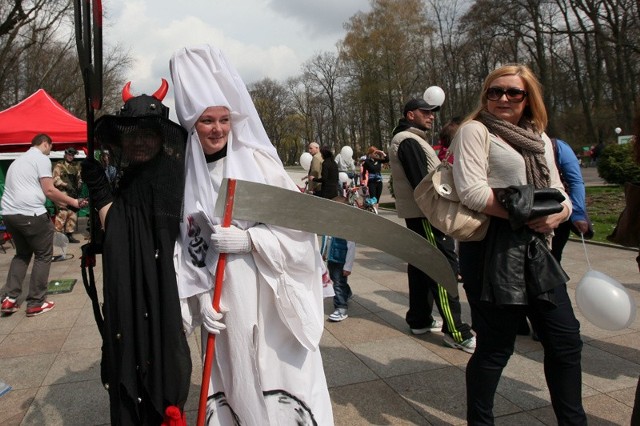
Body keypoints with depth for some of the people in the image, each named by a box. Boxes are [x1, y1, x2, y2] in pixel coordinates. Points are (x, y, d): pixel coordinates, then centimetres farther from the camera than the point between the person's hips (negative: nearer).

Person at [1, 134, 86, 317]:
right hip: (30, 214, -8)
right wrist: (72, 201, -1)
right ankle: (36, 303, 8)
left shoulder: (19, 160, 24)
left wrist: (62, 202, 26)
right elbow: (48, 190, -10)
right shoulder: (41, 158, -3)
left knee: (22, 253, 22)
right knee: (43, 255, 4)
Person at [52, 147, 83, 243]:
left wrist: (79, 185, 6)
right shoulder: (59, 166, -1)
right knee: (62, 214, -13)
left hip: (73, 194, 7)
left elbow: (79, 178, 25)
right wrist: (66, 185, -15)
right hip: (63, 193, -7)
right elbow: (55, 179, -8)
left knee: (73, 214, 8)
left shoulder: (76, 167, 18)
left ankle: (69, 235, 17)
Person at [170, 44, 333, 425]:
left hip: (273, 296, -2)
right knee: (238, 388, 12)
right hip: (224, 300, 3)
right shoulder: (187, 176, 5)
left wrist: (249, 239, -16)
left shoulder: (258, 161, -4)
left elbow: (300, 225, -7)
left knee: (281, 390, 4)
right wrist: (201, 297, -1)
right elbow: (189, 247, 8)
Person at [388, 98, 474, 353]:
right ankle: (456, 332, -7)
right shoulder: (408, 141, -13)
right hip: (425, 214, -11)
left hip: (418, 214, 11)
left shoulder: (409, 139, 20)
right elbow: (421, 182, -22)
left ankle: (419, 320, 25)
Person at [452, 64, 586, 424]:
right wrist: (525, 215, -16)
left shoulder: (540, 139, 16)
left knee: (566, 339, 13)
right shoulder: (475, 130, -4)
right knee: (496, 346, 2)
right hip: (492, 249, -7)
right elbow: (473, 192, -17)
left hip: (536, 248, 7)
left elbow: (559, 193, 14)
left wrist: (557, 214, -8)